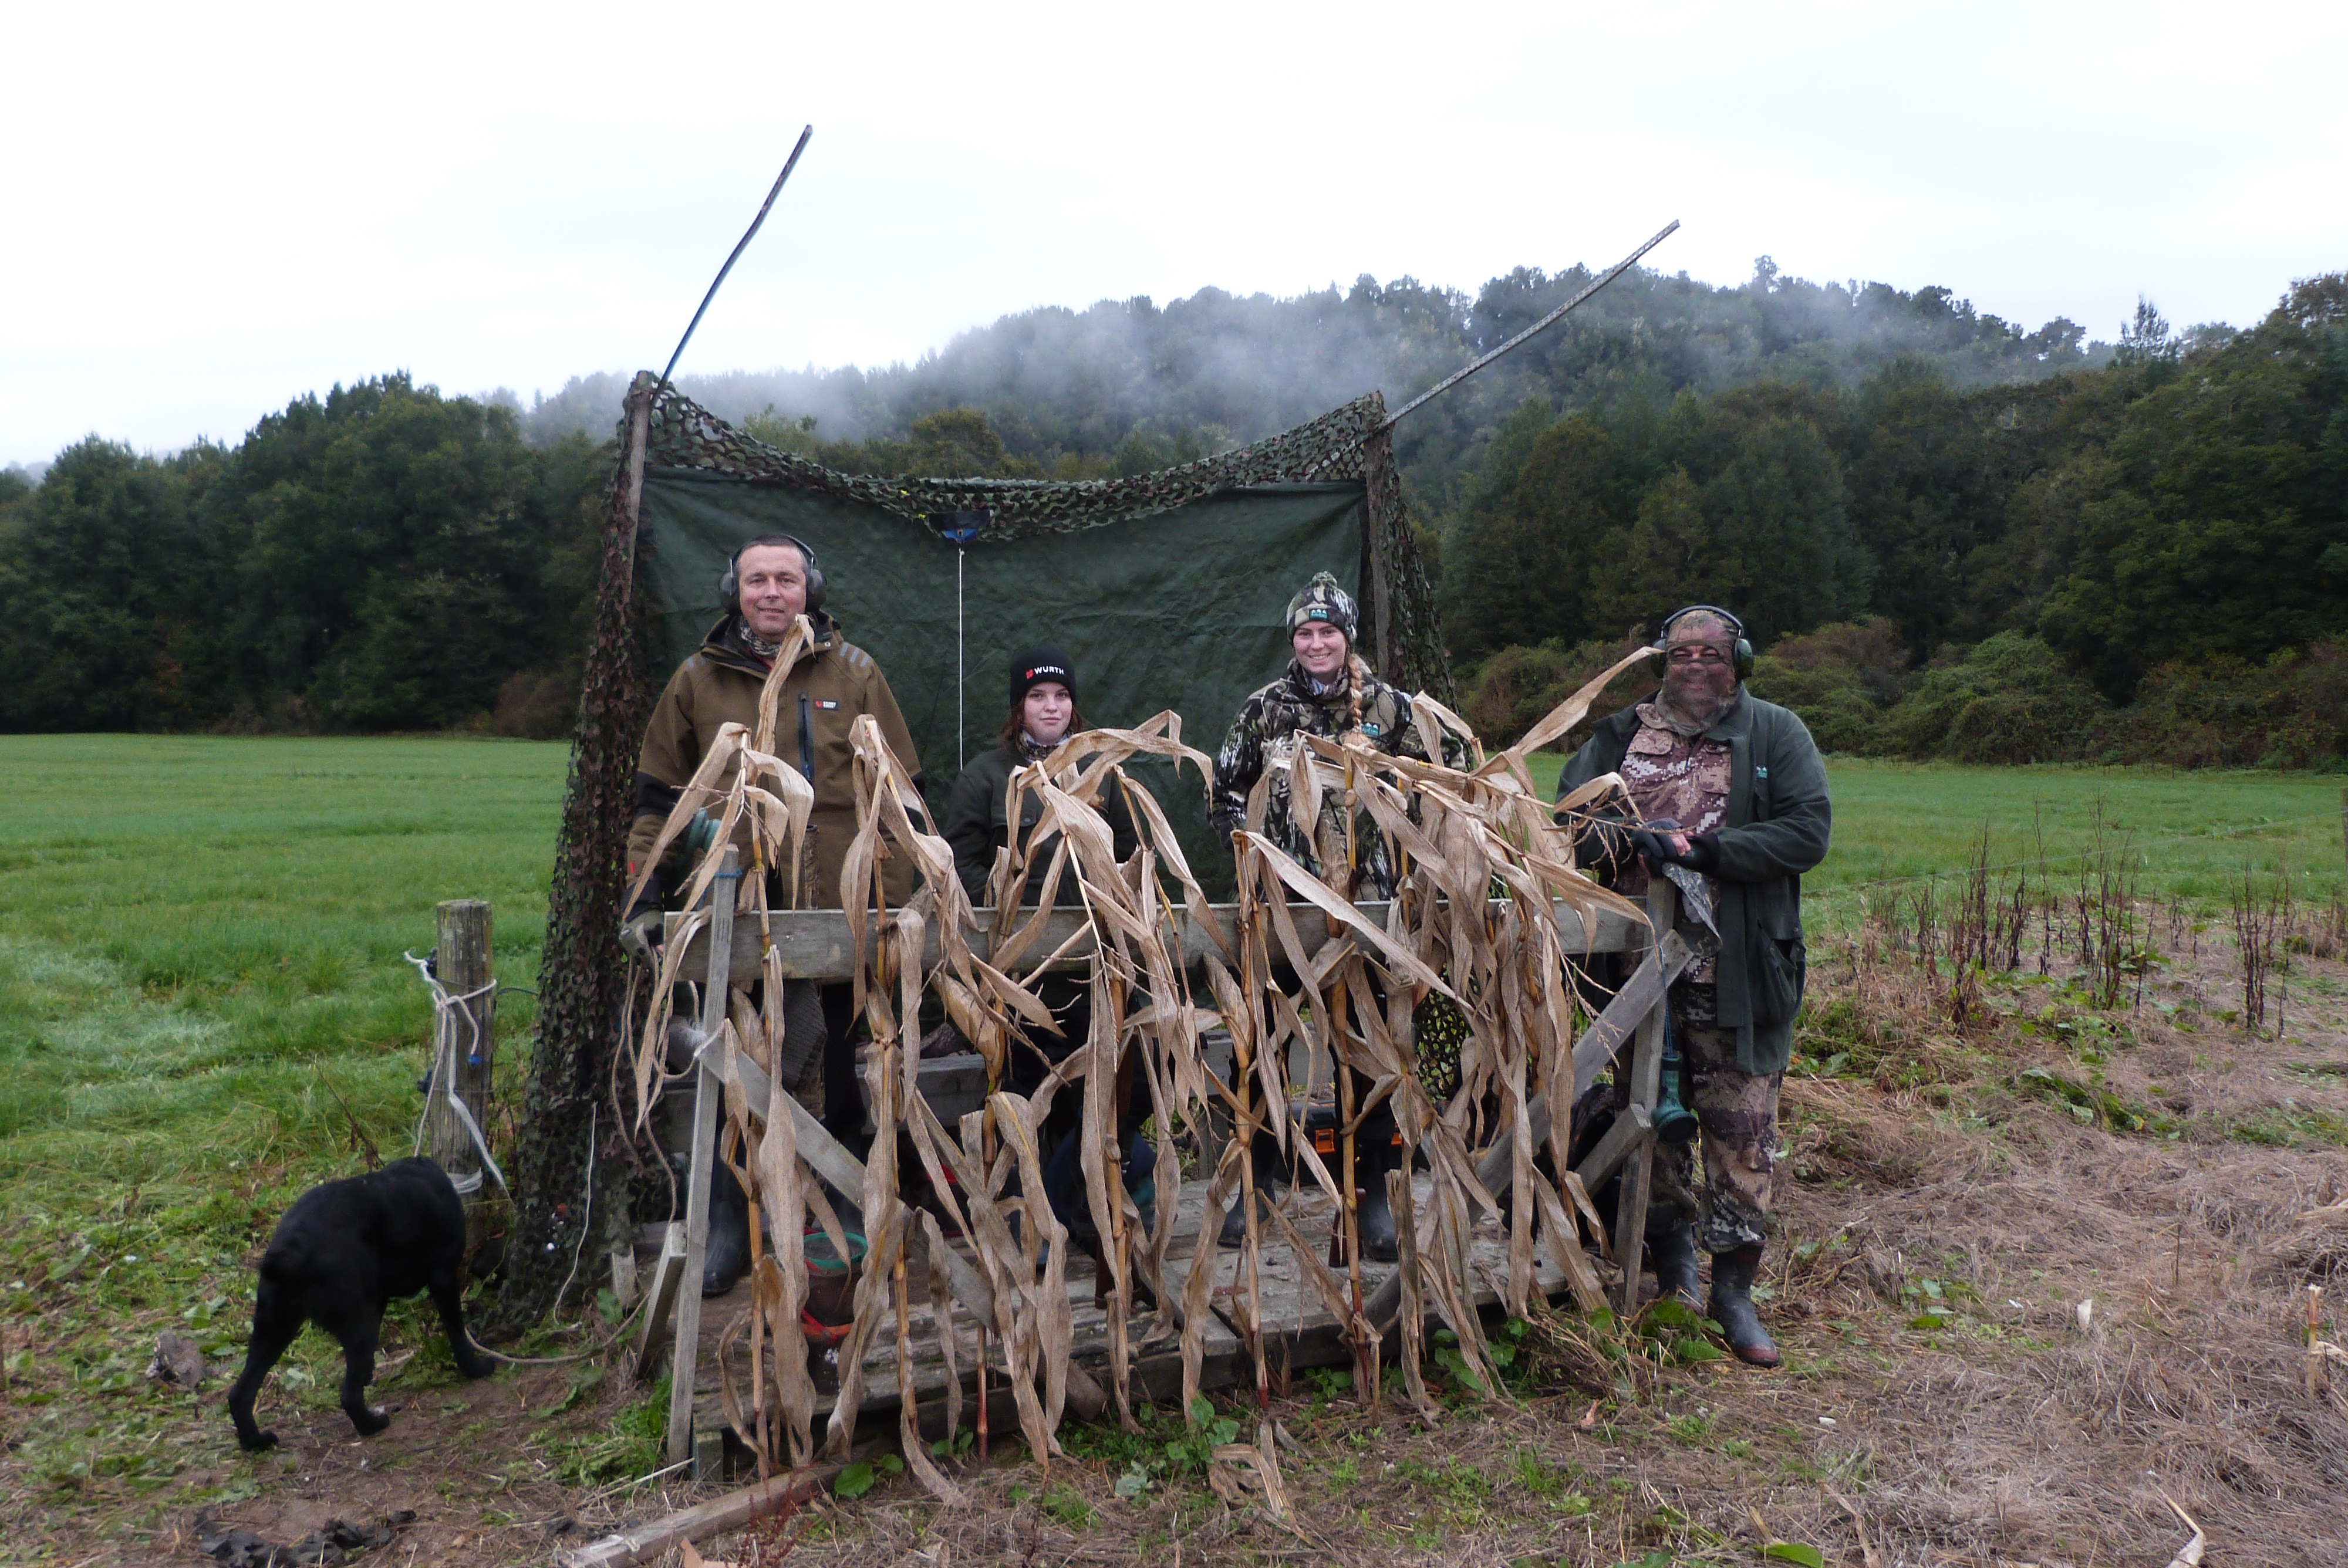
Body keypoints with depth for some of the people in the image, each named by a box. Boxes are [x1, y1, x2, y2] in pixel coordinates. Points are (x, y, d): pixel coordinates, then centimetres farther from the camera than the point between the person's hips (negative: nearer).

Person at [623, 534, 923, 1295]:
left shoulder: (854, 673, 4)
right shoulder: (699, 680, 6)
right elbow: (658, 797, 11)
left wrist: (892, 903, -1)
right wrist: (647, 897, 3)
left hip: (838, 913, -1)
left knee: (839, 1076, 10)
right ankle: (729, 1228, 21)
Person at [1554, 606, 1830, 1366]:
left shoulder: (1775, 734, 3)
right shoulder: (1622, 735, 11)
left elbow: (1808, 832, -8)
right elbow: (1567, 813, 4)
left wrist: (1701, 848, -16)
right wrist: (1627, 842, -16)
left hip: (1739, 975, -2)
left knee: (1741, 1131, 2)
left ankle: (1734, 1287, 17)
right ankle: (1673, 1268, 28)